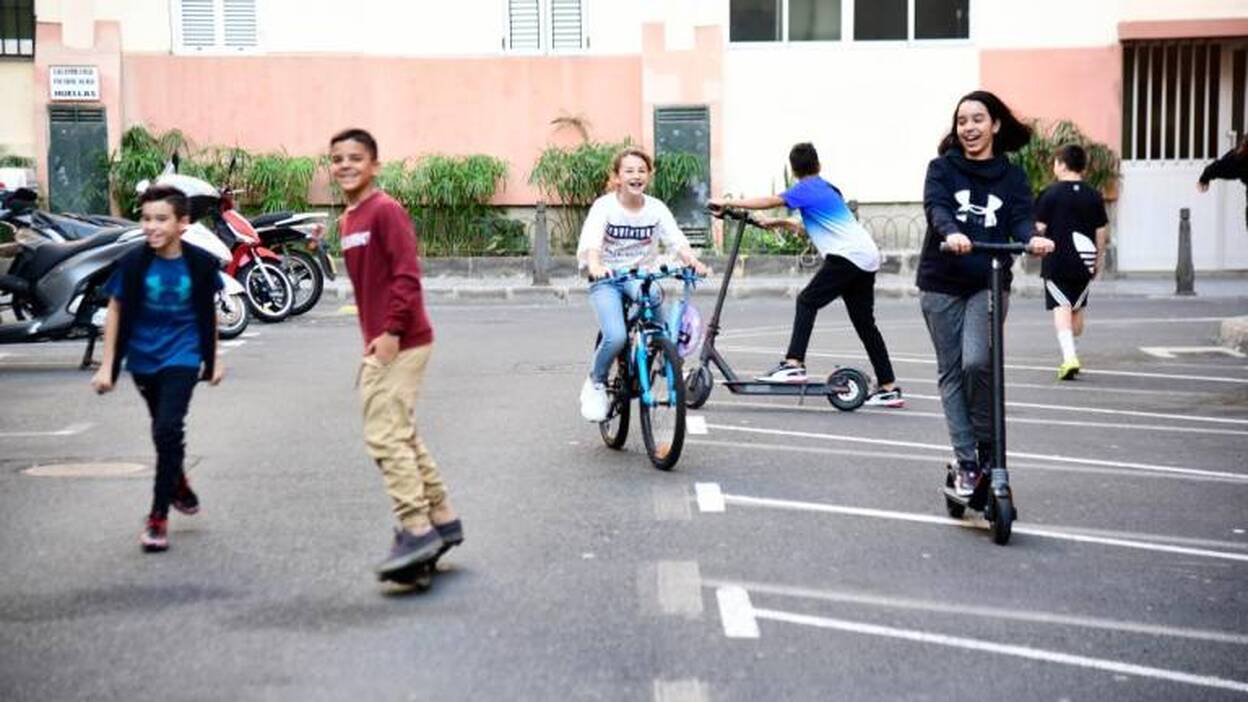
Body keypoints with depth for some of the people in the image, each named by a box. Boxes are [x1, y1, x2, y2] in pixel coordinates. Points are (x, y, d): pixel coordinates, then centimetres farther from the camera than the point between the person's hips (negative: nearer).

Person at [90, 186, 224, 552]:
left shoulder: (200, 264, -11)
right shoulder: (133, 264, -13)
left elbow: (209, 312, 4)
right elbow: (115, 312, -4)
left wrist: (214, 358, 10)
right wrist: (107, 366, -4)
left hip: (182, 356, -2)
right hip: (143, 358, 2)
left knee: (168, 428, -17)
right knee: (165, 430, 20)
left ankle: (159, 516, -7)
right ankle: (178, 483, 48)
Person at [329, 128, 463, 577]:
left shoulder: (386, 211, -12)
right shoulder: (347, 221, 16)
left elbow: (407, 274, -20)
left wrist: (391, 331, -24)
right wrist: (370, 339, 19)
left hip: (400, 344, -10)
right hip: (379, 345, 10)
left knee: (385, 435, -12)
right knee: (401, 437, 13)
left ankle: (416, 530, -9)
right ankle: (443, 520, 21)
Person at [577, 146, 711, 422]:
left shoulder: (656, 208, -2)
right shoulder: (604, 206, -11)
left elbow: (676, 240, -14)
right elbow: (590, 242, -26)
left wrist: (693, 262, -35)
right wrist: (595, 266, -48)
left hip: (640, 277, 3)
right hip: (606, 280, -3)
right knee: (617, 337, -26)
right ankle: (596, 383, 4)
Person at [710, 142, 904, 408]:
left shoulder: (807, 189, -2)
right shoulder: (827, 188, 25)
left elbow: (770, 201, -12)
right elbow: (812, 228, 31)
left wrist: (728, 203, -9)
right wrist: (779, 223, 27)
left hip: (847, 256, -9)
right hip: (868, 258, 9)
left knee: (807, 301, -8)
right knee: (865, 323, 10)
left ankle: (794, 364, -20)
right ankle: (889, 388, 11)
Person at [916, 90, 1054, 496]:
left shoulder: (1012, 176, 7)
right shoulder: (942, 168, 3)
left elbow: (1020, 218, -7)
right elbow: (936, 207, -16)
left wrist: (1032, 238, -31)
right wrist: (951, 233, -38)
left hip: (988, 284, -1)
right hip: (942, 284, 1)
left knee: (977, 362, -19)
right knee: (951, 373, 4)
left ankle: (987, 444, 3)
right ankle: (966, 462, 13)